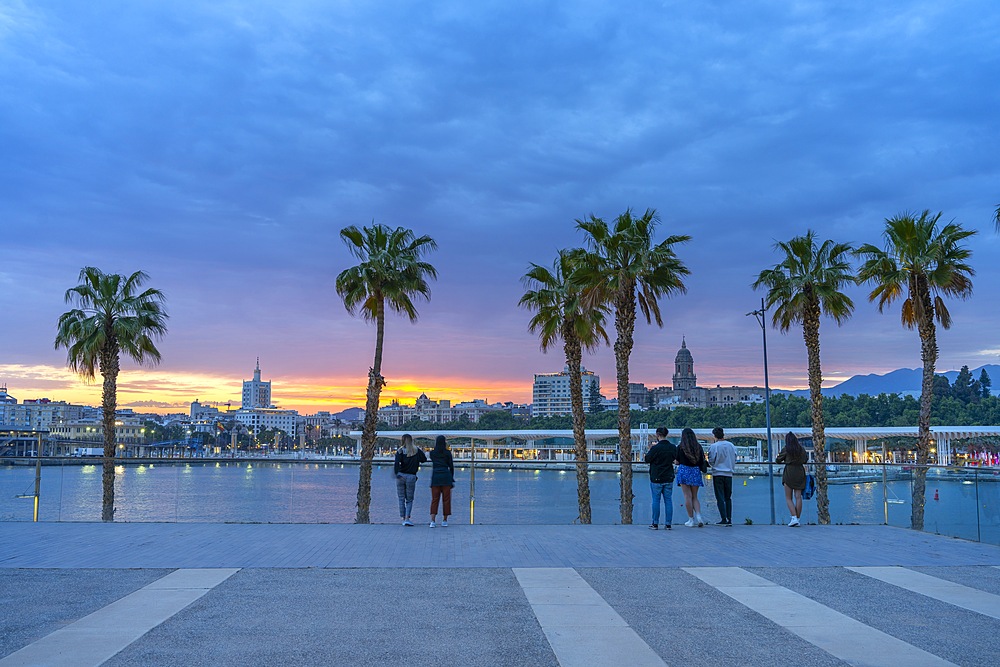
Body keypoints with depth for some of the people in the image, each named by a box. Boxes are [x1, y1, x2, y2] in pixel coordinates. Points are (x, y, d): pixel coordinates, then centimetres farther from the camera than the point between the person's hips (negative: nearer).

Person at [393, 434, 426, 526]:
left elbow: (396, 463, -13)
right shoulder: (417, 450, 3)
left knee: (401, 499, 10)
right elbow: (424, 459, 9)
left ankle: (403, 518, 7)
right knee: (409, 499, 9)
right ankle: (407, 518, -5)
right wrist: (421, 452, 23)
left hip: (401, 476, 0)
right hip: (411, 477, 0)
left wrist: (397, 473, -17)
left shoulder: (400, 451, 0)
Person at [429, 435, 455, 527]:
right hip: (446, 476, -2)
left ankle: (432, 521, -8)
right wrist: (452, 478, 11)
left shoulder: (432, 453, 6)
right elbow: (451, 466, 2)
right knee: (446, 499, 6)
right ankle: (444, 521, 9)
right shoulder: (447, 453, 0)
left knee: (434, 499, 3)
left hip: (435, 476, 2)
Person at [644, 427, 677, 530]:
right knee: (668, 500, 7)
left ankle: (655, 523, 5)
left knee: (656, 500, 3)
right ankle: (668, 523, 7)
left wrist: (647, 453, 12)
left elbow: (647, 459, -5)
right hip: (669, 478, 4)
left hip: (656, 478, -4)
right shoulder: (673, 447, 1)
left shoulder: (656, 448, -15)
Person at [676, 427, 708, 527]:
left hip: (684, 471, -3)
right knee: (695, 497, 13)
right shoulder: (699, 447, 4)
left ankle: (691, 519, 3)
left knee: (688, 496, 2)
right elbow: (703, 461, 6)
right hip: (696, 472, 3)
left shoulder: (680, 447, -6)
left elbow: (677, 462, -4)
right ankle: (699, 516, -6)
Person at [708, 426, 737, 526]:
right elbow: (734, 460, 10)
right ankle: (729, 519, 9)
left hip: (718, 474, -4)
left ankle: (724, 519, -5)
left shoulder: (714, 446, -11)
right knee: (728, 498, 11)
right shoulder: (732, 446, 3)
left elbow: (711, 461, -7)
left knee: (720, 498, -1)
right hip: (729, 474, 4)